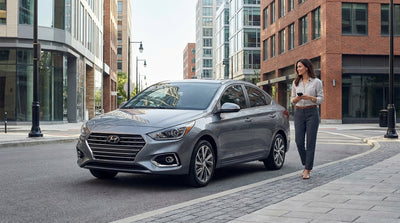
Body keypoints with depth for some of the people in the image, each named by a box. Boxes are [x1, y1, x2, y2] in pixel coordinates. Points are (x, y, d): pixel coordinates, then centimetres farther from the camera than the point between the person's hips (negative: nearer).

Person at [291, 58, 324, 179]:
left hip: (312, 112, -3)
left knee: (310, 142, -4)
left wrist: (310, 98, -17)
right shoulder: (295, 82, 12)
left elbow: (321, 99, -1)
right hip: (299, 113, 4)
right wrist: (297, 98, -8)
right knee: (299, 141, -1)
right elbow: (293, 100, 14)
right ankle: (306, 164, 22)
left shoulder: (316, 82, 1)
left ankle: (307, 170, 2)